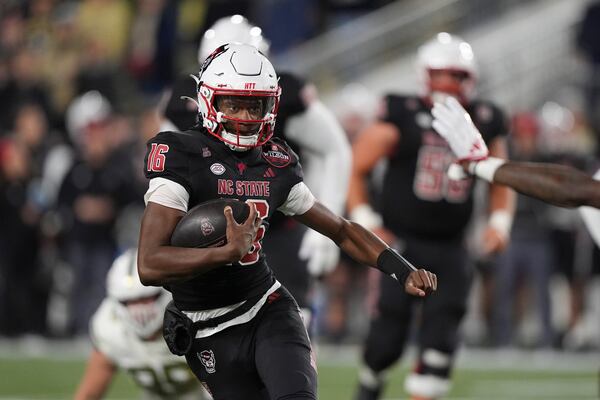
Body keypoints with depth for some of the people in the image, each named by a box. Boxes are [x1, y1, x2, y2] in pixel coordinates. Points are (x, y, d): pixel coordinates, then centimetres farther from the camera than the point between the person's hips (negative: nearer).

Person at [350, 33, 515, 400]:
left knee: (441, 335, -5)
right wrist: (365, 222, -8)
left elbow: (502, 183, 20)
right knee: (390, 333, -5)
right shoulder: (402, 117, -6)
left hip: (450, 246, 4)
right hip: (401, 242, -4)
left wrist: (500, 222, 4)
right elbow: (355, 169, -1)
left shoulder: (485, 124, 7)